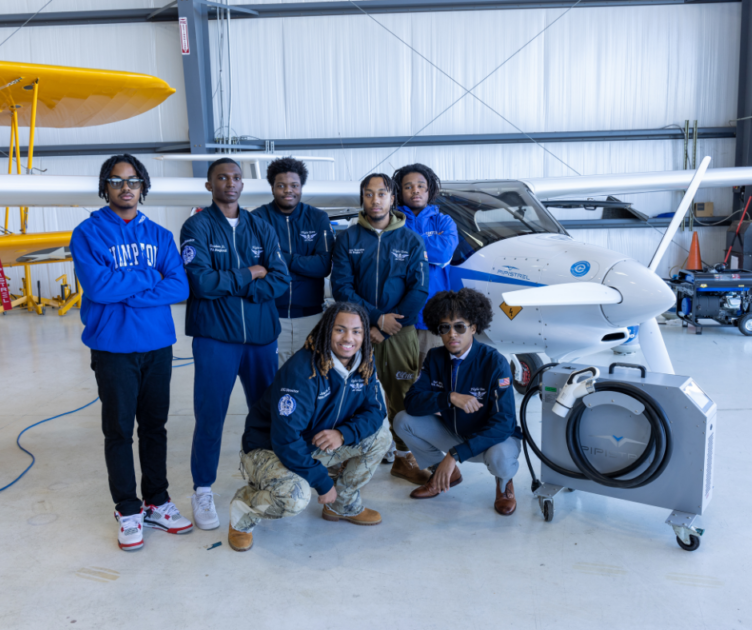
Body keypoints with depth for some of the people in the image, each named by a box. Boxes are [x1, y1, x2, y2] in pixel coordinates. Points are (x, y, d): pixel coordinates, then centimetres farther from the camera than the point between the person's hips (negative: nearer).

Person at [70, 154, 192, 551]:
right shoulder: (88, 233, -3)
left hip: (158, 345, 3)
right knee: (119, 430, 6)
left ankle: (156, 503, 25)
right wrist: (149, 277, -9)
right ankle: (128, 511, 20)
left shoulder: (159, 235, 7)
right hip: (113, 348, -3)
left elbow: (179, 287, -5)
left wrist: (125, 291, -15)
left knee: (155, 426, 12)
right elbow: (97, 286, -18)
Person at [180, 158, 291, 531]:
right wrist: (248, 275, -7)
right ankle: (203, 492, 18)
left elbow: (281, 279, -2)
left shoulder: (261, 228, 9)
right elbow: (200, 282, -16)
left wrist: (230, 286, -12)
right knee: (210, 417, 2)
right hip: (214, 338, -3)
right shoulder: (197, 227, -2)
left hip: (261, 335, 4)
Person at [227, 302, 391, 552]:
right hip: (269, 448, -7)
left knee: (380, 436, -5)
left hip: (318, 445, 7)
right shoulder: (302, 370, -29)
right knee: (295, 496, -36)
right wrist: (323, 482, -23)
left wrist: (343, 433, -24)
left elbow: (374, 410, -2)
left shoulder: (363, 366, -6)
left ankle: (343, 504, 14)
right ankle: (243, 509, -2)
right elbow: (286, 439, -31)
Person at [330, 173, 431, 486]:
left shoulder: (411, 240, 6)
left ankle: (403, 459, 19)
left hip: (400, 332, 1)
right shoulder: (347, 239, 5)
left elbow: (419, 289, -1)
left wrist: (386, 328, -9)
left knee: (403, 396, 3)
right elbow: (341, 287, -2)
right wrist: (376, 318, -12)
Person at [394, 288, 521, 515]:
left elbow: (503, 424, -30)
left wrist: (455, 454, -38)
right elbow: (412, 402, -15)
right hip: (453, 432, 5)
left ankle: (504, 482, 2)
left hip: (493, 437, -5)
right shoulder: (435, 358, -8)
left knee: (500, 458, -39)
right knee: (403, 421, -12)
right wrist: (450, 398, -33)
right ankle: (445, 473, 12)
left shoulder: (495, 364, -24)